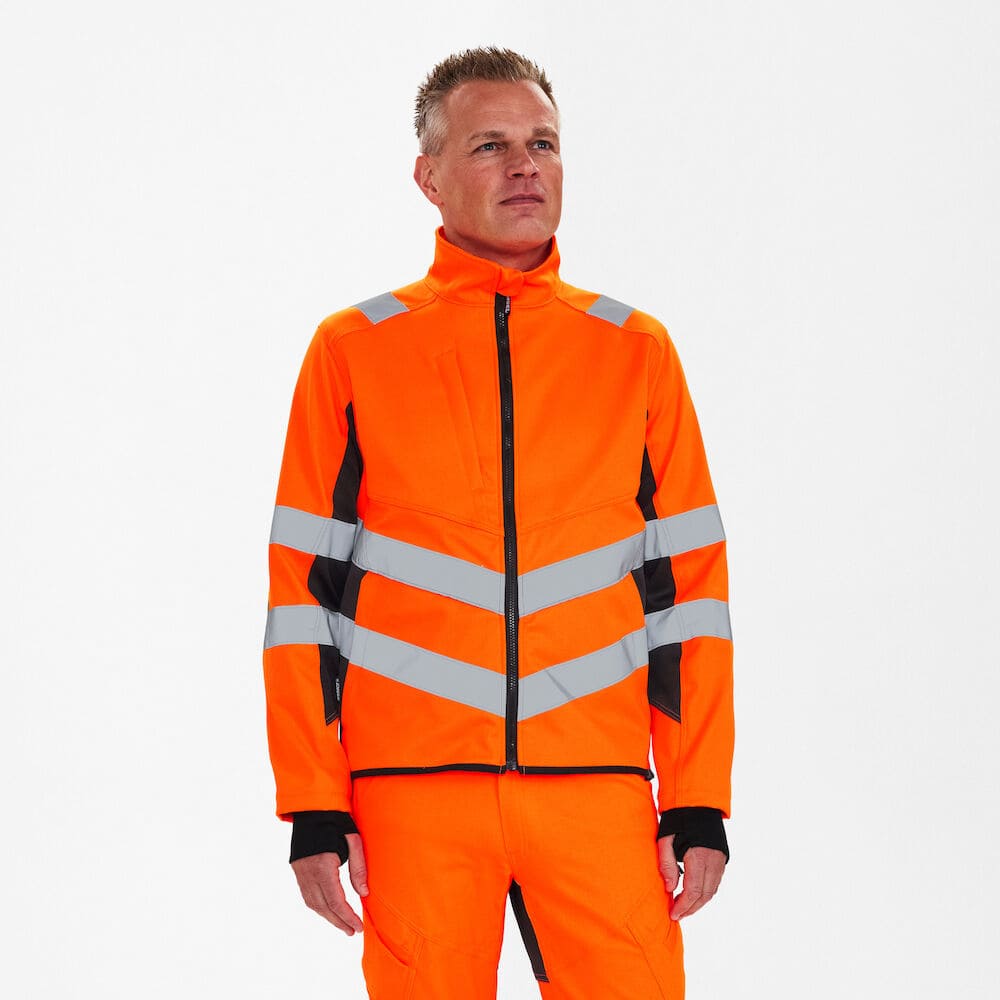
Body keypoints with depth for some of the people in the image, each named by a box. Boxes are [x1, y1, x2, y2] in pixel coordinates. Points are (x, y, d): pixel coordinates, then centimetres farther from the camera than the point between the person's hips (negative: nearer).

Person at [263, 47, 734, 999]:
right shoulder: (354, 349, 7)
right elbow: (302, 587, 6)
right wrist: (314, 810, -1)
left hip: (597, 788, 1)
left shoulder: (635, 350, 11)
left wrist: (698, 804, 2)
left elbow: (690, 583, 9)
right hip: (414, 791, -1)